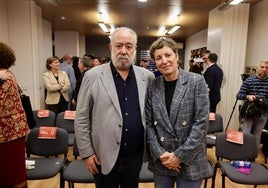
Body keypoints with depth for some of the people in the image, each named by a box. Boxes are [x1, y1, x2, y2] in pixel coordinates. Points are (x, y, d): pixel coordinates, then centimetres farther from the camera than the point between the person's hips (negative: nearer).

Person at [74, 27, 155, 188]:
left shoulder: (147, 76, -1)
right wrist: (87, 152, -6)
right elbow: (81, 119, -6)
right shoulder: (93, 76, -9)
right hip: (104, 156, -2)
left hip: (135, 155, 3)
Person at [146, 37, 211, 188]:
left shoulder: (196, 81, -8)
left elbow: (201, 122, -12)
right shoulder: (153, 86, 0)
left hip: (190, 161, -2)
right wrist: (160, 153, -9)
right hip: (161, 161, 3)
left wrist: (180, 156, -13)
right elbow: (148, 123, 1)